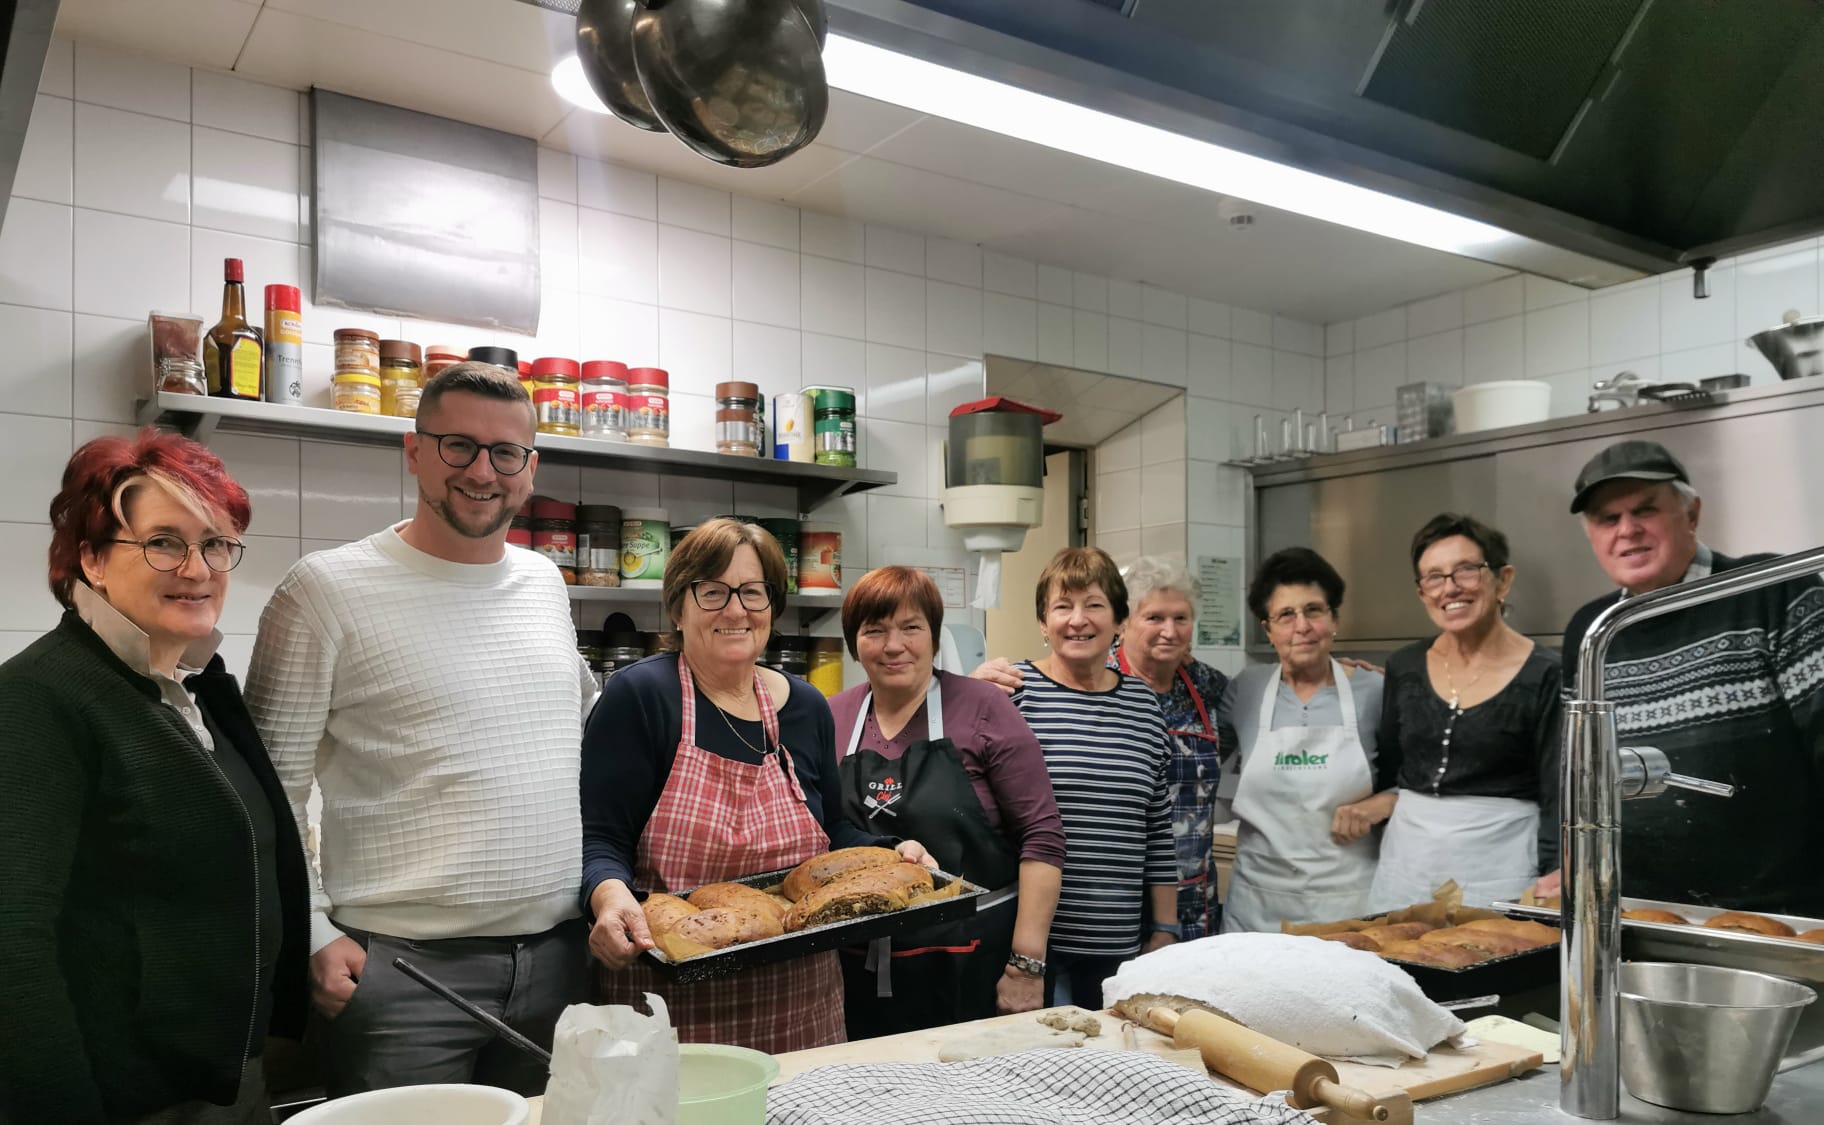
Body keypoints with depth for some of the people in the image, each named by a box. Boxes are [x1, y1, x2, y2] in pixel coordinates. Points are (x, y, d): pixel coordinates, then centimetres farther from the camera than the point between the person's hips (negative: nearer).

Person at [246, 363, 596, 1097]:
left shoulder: (544, 581, 9)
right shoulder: (328, 589, -8)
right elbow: (272, 789, -6)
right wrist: (311, 937, -11)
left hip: (562, 956, 6)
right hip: (403, 968, -5)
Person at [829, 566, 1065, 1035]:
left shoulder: (982, 709, -6)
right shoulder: (832, 719, 4)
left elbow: (1041, 835, -8)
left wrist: (1028, 962, -13)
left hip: (975, 968, -3)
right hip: (862, 974, 3)